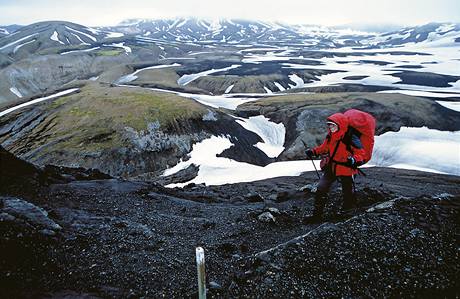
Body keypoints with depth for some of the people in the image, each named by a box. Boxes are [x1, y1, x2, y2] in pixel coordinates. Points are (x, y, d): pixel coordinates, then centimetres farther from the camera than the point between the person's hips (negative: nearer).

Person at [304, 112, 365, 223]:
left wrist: (353, 160, -37)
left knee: (348, 193, 12)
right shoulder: (330, 136, -1)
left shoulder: (351, 138, -21)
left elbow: (361, 154, -17)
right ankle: (317, 214, 8)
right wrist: (313, 151, 4)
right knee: (321, 189, -1)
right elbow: (324, 147, 16)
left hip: (346, 169, -5)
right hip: (331, 167, 6)